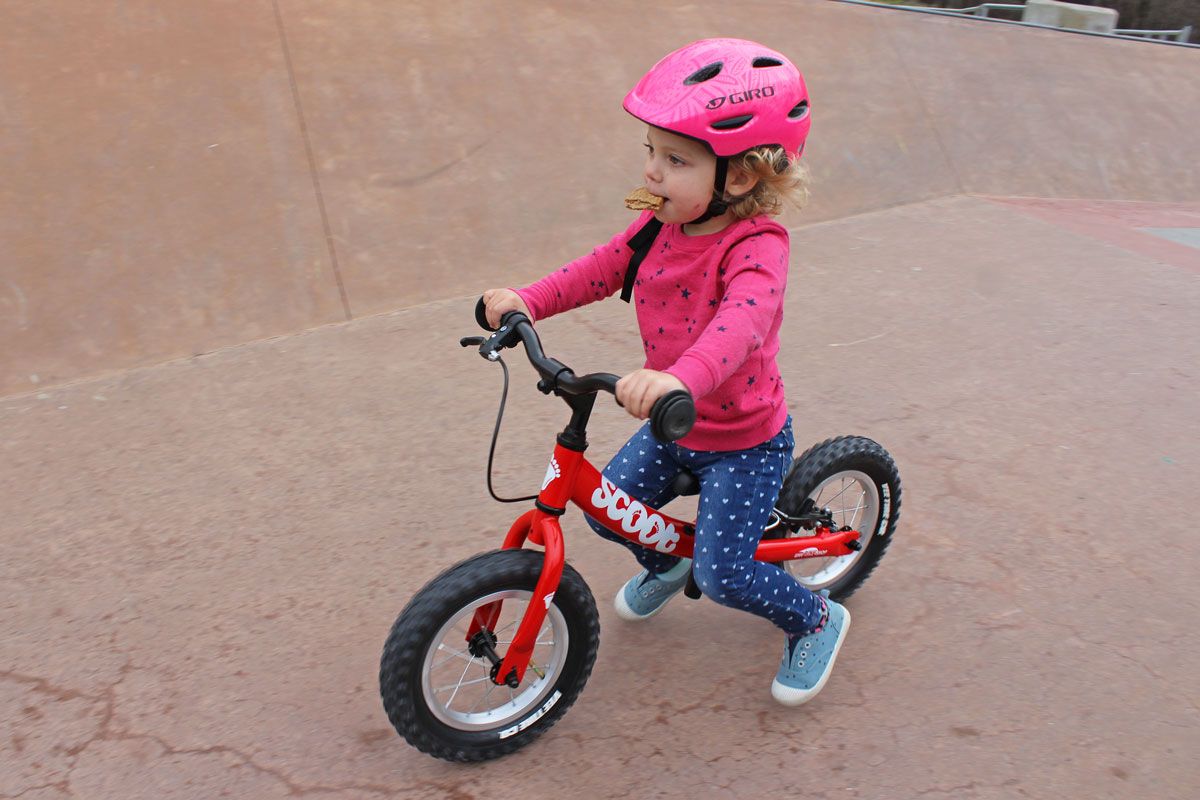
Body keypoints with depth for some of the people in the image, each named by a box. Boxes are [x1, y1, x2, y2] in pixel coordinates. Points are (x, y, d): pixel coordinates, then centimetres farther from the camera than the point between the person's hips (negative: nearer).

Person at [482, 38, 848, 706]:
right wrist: (525, 301, -18)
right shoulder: (660, 226, -6)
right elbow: (599, 270, -1)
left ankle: (816, 621, 26)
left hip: (745, 440, -7)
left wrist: (680, 378, -67)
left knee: (724, 575, -5)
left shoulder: (756, 248, -29)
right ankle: (664, 566, 44)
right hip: (671, 426, 7)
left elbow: (740, 323, -48)